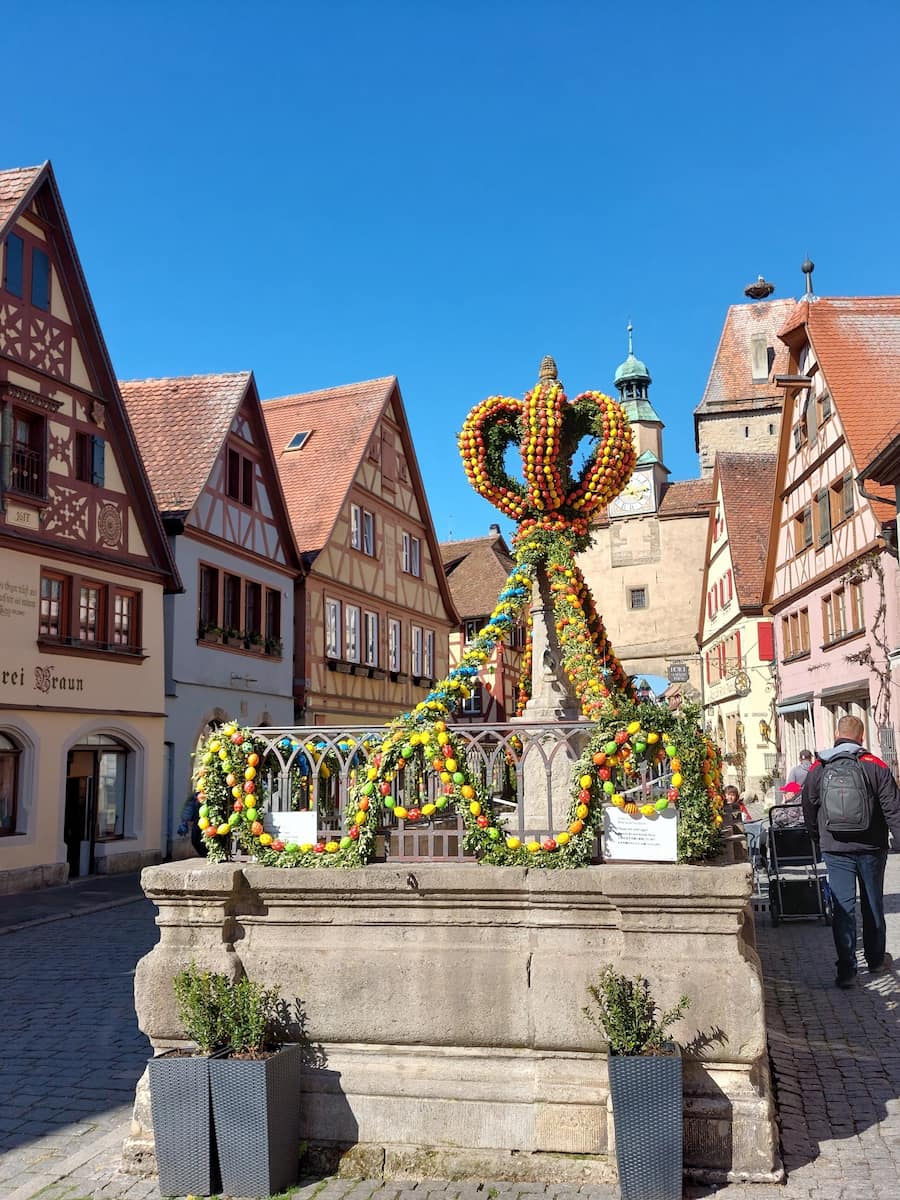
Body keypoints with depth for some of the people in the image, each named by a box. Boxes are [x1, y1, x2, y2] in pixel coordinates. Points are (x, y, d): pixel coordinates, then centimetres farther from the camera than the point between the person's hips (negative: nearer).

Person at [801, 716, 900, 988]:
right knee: (873, 904, 16)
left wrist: (819, 839, 22)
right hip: (871, 849, 0)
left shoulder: (817, 769, -2)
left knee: (843, 907, 1)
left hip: (836, 850, 0)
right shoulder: (876, 766, -7)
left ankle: (846, 970, -3)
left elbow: (809, 810, 7)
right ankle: (876, 959, 32)